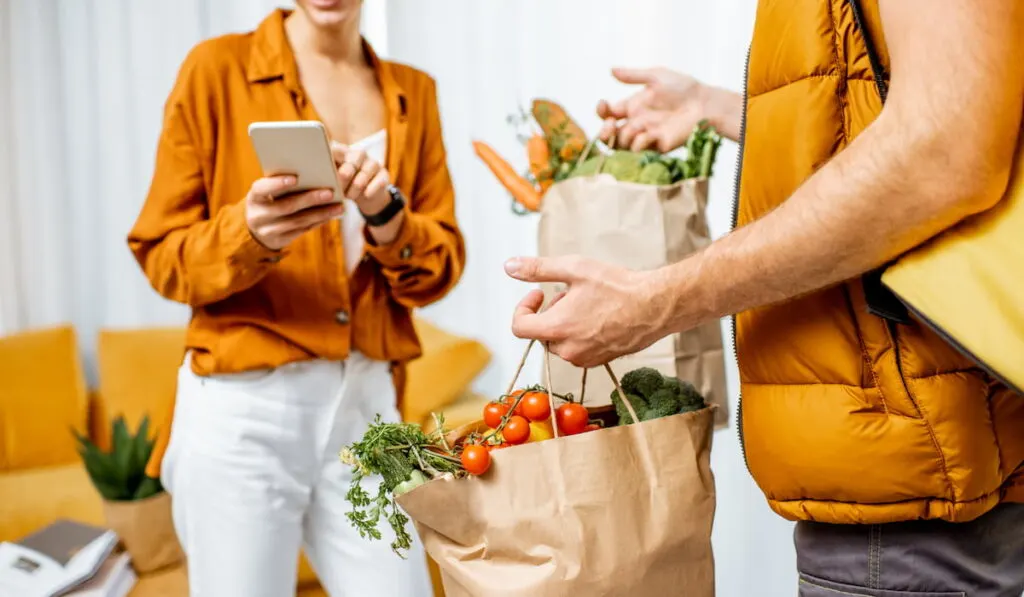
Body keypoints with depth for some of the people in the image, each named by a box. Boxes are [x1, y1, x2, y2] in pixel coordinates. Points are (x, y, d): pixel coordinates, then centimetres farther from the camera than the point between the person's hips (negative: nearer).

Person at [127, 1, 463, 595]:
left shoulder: (414, 92, 8)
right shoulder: (218, 66, -1)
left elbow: (443, 265, 6)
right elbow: (160, 252, -1)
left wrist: (387, 216, -14)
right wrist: (248, 233, -20)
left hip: (368, 402, 3)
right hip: (244, 405, -2)